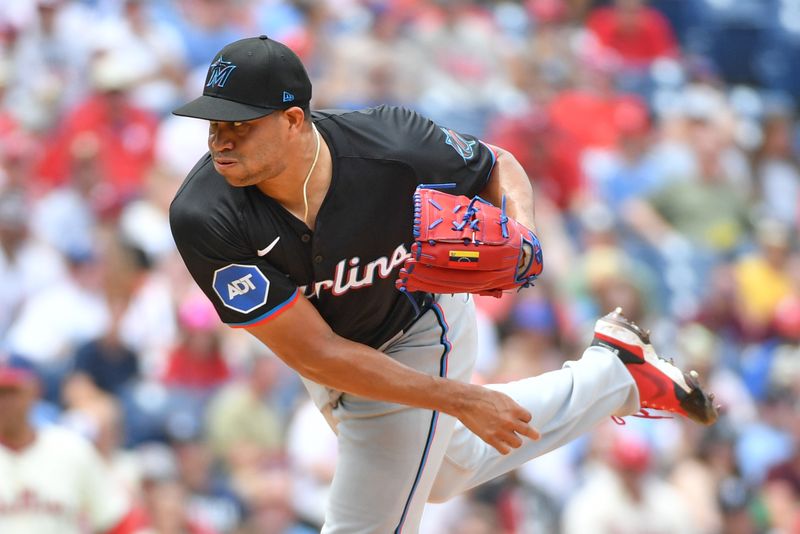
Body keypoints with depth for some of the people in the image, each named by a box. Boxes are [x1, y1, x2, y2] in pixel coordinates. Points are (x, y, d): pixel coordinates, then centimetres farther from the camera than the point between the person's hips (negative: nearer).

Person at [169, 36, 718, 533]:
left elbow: (498, 166, -11)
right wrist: (460, 400, -32)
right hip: (334, 356, 4)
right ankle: (614, 377, 49)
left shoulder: (390, 145, -36)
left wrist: (522, 233, -35)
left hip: (416, 338, -3)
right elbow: (314, 353, -32)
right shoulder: (203, 219, -36)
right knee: (450, 468, 29)